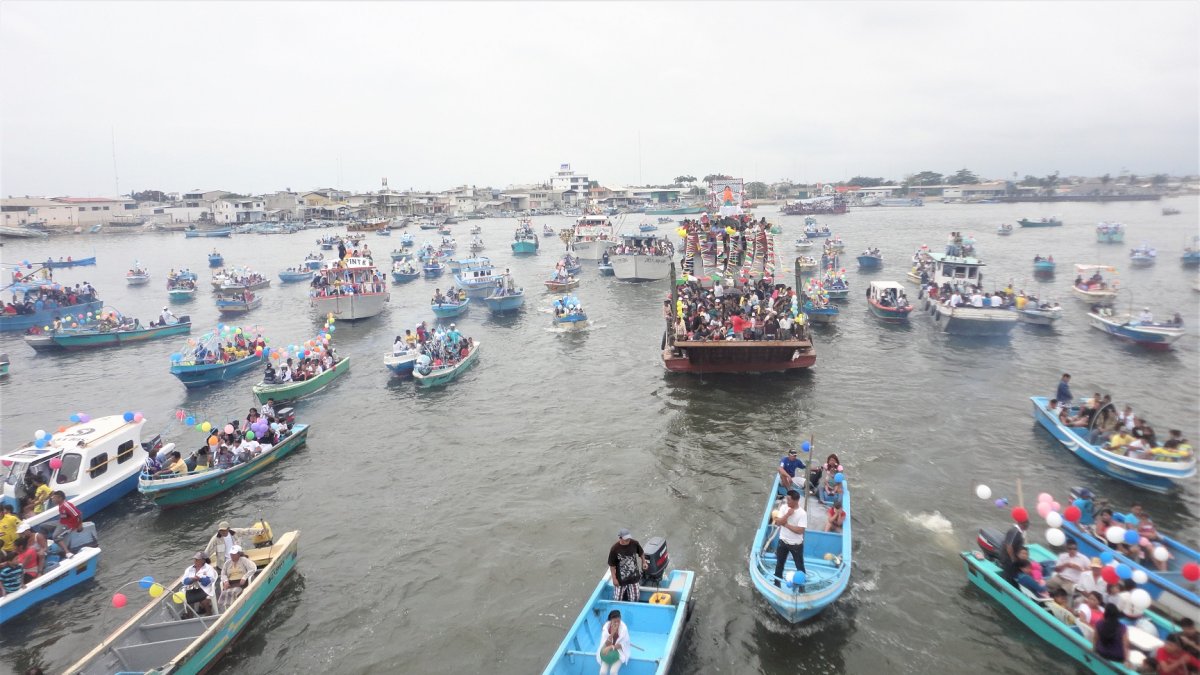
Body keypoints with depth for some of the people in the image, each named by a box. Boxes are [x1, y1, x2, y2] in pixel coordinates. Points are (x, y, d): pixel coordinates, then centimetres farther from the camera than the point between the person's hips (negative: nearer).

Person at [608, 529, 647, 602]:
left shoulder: (634, 543, -13)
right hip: (621, 579, -2)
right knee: (617, 600, 7)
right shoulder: (614, 549, -22)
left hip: (634, 577, 2)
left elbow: (641, 553, 9)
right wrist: (614, 579, -9)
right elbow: (612, 565, -11)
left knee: (634, 600, 9)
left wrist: (644, 562, 7)